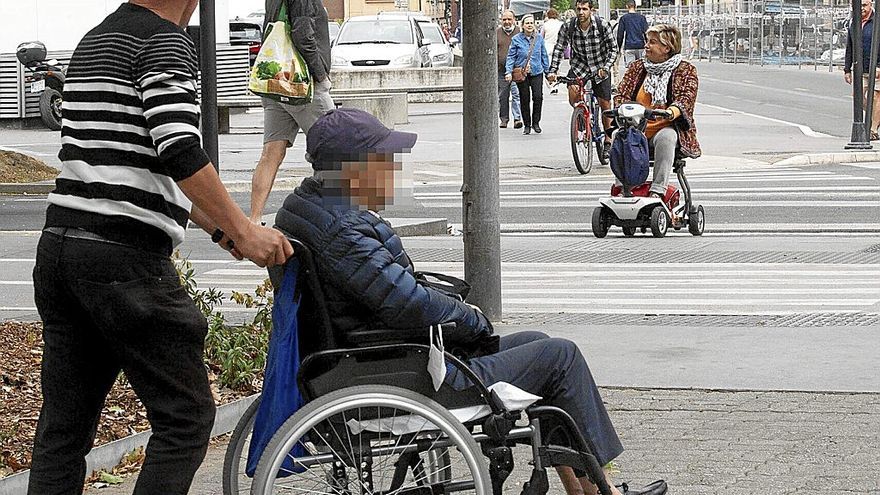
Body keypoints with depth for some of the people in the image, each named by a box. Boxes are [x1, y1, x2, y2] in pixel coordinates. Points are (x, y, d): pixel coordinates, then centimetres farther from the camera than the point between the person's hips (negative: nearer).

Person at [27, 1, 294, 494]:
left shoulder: (94, 42, 22)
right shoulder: (167, 41, -7)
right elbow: (182, 153, -19)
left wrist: (222, 226, 28)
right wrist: (243, 231, -11)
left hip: (59, 245, 9)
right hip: (126, 259, -9)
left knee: (63, 427, 10)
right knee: (186, 417, 0)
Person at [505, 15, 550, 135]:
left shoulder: (539, 38, 5)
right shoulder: (516, 39, -1)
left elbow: (544, 56, 13)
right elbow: (511, 57, 1)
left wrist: (547, 71, 12)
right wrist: (509, 72, -8)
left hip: (537, 72, 1)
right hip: (521, 74, -1)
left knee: (538, 97, -12)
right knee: (524, 99, 4)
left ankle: (536, 122, 5)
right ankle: (526, 125, 17)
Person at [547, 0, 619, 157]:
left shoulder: (602, 25, -16)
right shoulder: (568, 27, -13)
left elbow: (613, 48, -10)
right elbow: (559, 49, -5)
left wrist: (605, 68, -22)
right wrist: (552, 71, -14)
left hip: (600, 68, -1)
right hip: (579, 66, 1)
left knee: (605, 105, -1)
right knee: (573, 96, -23)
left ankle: (608, 141, 14)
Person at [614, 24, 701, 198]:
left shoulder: (686, 71, 5)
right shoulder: (636, 68, 16)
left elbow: (686, 98, -11)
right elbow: (622, 95, 9)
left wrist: (671, 112, -34)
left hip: (666, 127, -3)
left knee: (665, 137, -38)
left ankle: (658, 190, -39)